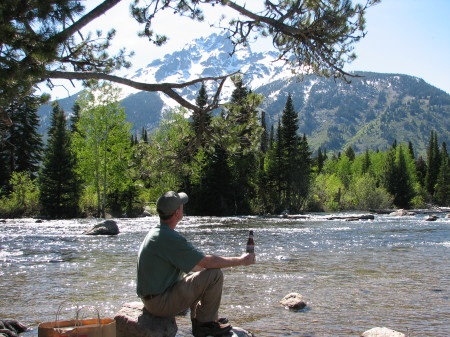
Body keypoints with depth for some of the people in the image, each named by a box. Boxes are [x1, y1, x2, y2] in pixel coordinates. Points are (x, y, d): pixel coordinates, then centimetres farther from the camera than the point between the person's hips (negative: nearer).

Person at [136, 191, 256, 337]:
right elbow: (207, 261, -19)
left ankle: (198, 322, 23)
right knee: (215, 274, -12)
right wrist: (241, 260, -6)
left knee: (195, 275, 27)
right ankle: (206, 323, 3)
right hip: (160, 303, -10)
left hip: (150, 299, 10)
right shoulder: (170, 237, -23)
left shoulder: (155, 232, 8)